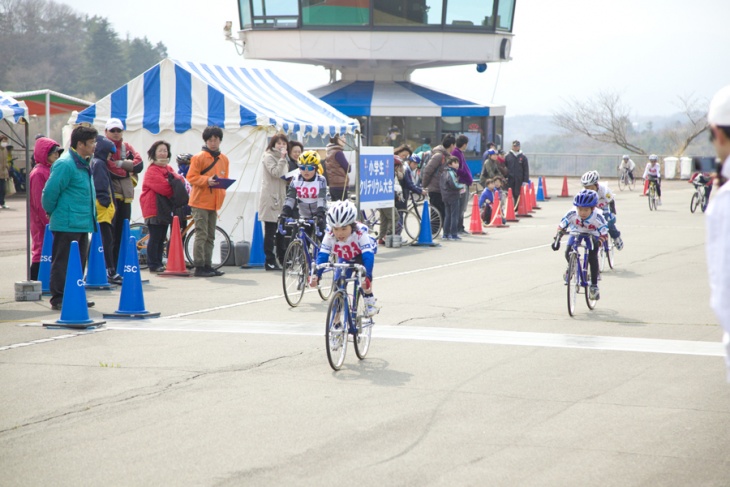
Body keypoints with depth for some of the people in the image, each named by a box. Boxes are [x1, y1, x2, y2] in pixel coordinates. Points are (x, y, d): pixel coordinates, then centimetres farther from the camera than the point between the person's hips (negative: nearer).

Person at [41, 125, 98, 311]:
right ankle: (58, 299, 0)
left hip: (82, 224, 9)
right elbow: (50, 192, -18)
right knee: (63, 262, -4)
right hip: (67, 225, -9)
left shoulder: (83, 164, 14)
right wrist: (53, 213, -4)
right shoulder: (65, 164, -17)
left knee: (79, 262, 14)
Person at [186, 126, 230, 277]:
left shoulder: (224, 159, 11)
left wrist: (223, 192, 4)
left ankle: (208, 265, 15)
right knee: (201, 235, -9)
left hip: (214, 202, 6)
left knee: (210, 236, 10)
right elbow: (191, 177, -10)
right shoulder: (199, 157, -7)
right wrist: (207, 180, -24)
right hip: (200, 202, -6)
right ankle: (199, 267, -8)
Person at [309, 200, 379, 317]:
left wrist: (367, 276, -62)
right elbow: (323, 254, -35)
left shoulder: (360, 232, -42)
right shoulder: (330, 234, -34)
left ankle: (369, 300, -17)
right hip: (345, 259, 4)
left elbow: (368, 255, -48)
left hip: (361, 255, -4)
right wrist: (316, 274, -50)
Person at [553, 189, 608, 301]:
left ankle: (594, 286, -9)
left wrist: (598, 243, -41)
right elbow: (561, 226, -19)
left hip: (592, 236, -1)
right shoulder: (572, 214, -29)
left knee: (592, 258, -22)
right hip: (576, 234, 2)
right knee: (568, 253, -21)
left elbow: (604, 233, -25)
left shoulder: (597, 217, -31)